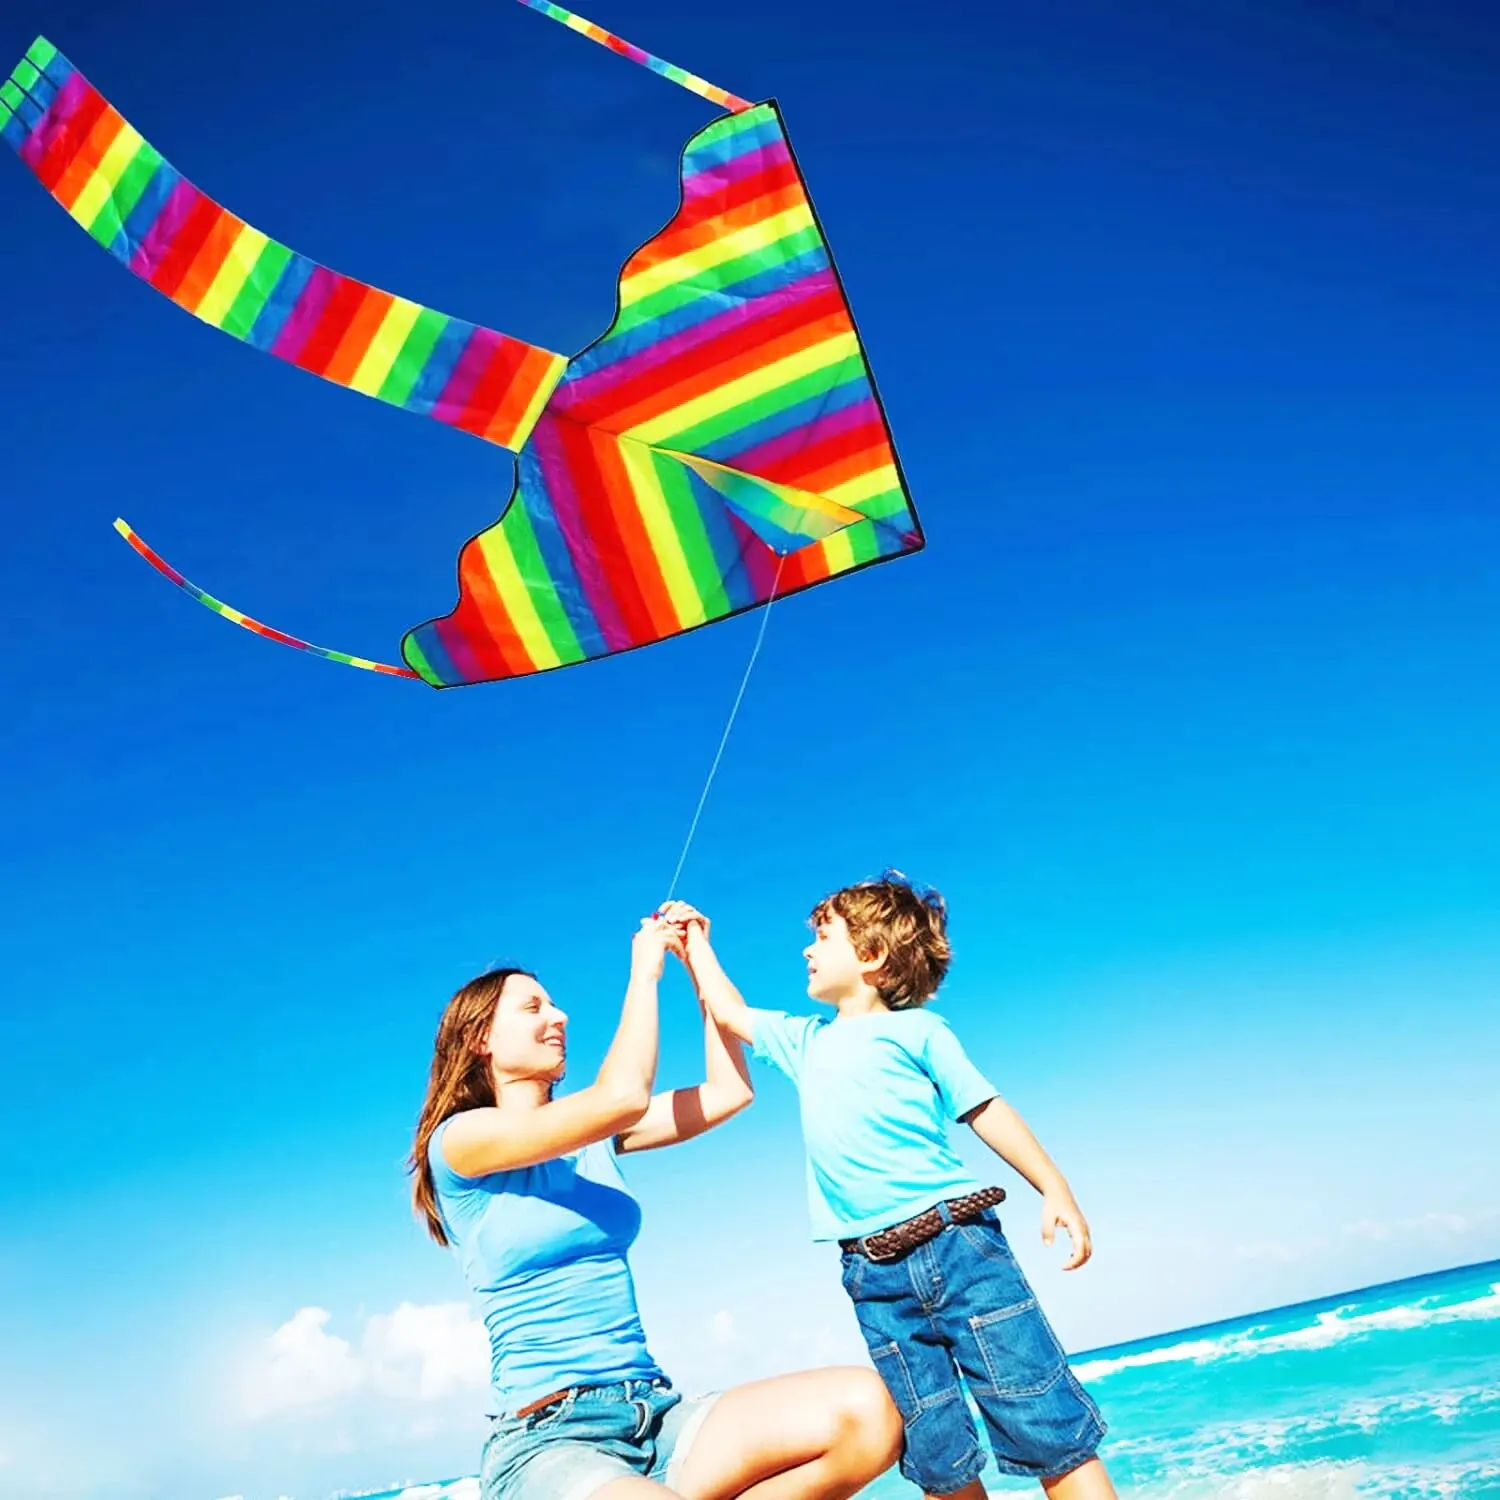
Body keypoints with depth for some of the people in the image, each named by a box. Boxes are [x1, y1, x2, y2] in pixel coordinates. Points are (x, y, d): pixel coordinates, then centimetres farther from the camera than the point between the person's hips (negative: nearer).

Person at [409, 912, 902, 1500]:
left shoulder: (593, 1135, 16)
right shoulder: (459, 1140, -4)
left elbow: (729, 1091, 15)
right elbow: (625, 1097, -18)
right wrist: (644, 971, -5)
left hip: (657, 1413, 8)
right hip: (547, 1437, -8)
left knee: (865, 1408, -19)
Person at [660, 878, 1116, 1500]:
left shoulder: (915, 1029, 6)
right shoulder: (805, 1040, 21)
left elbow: (985, 1110, 0)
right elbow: (730, 1014, 34)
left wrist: (1055, 1188, -9)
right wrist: (696, 945, 36)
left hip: (955, 1242, -4)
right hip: (874, 1274, 5)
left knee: (1047, 1425, -4)